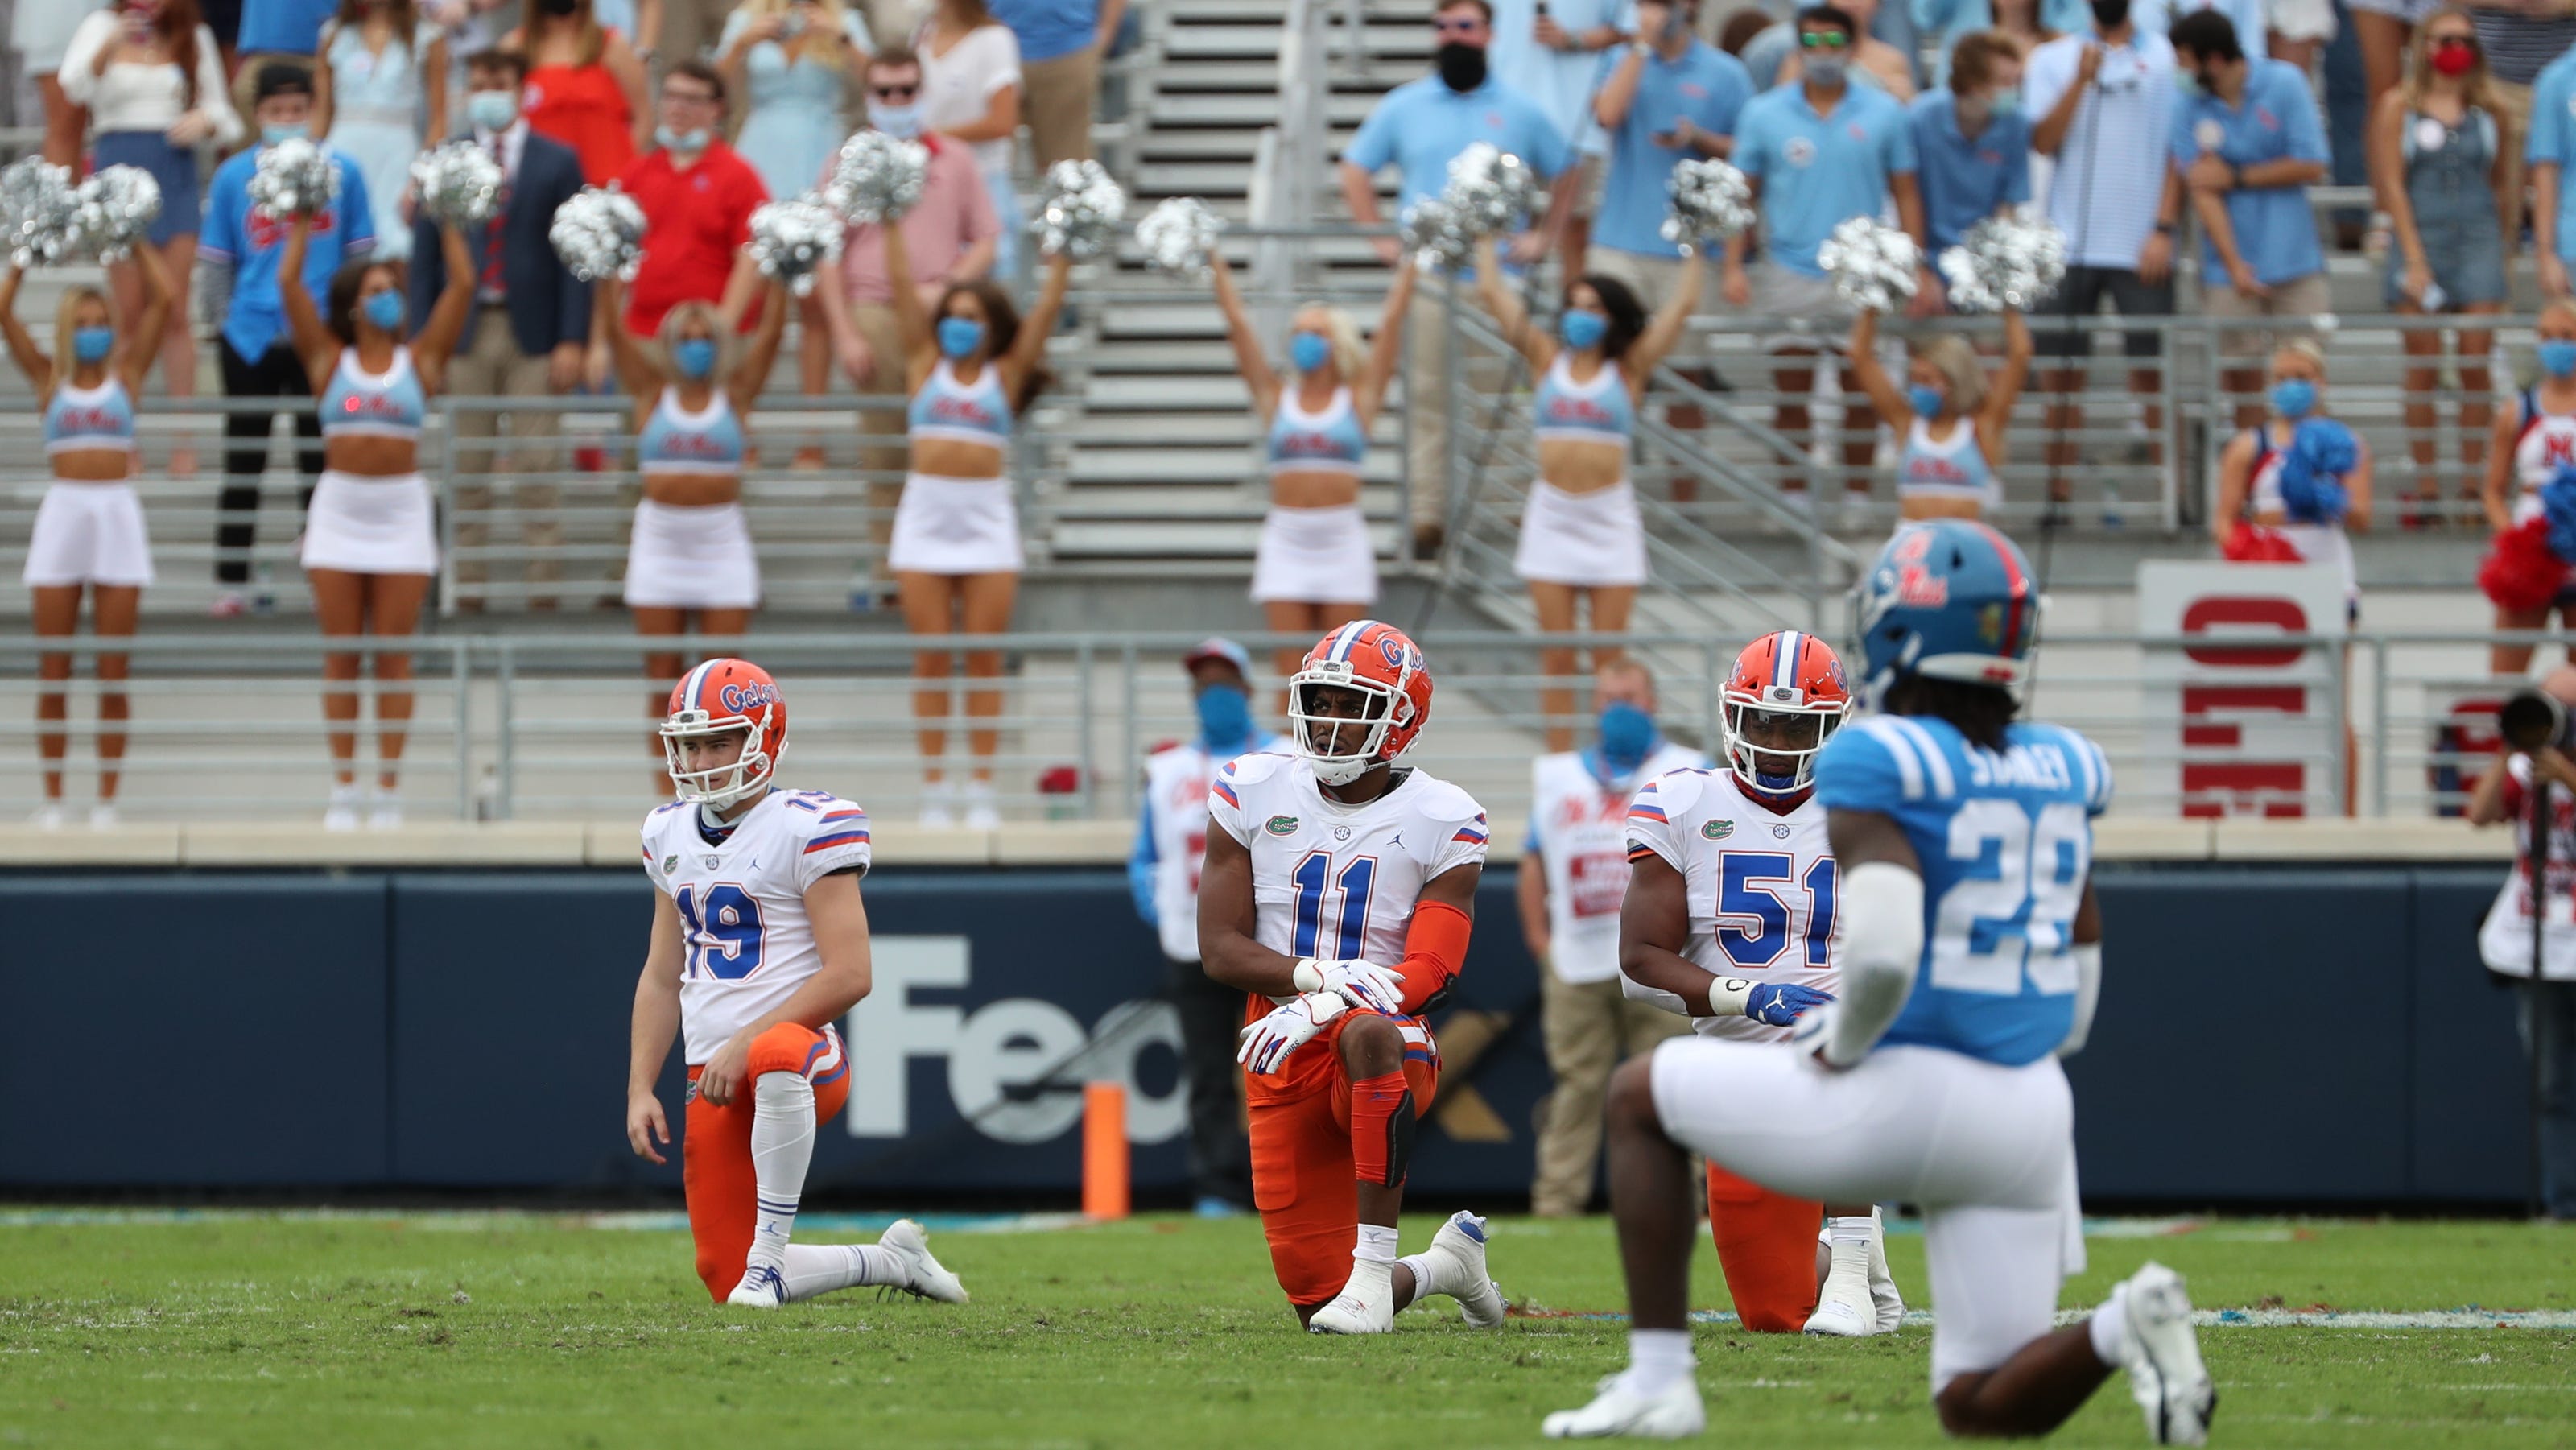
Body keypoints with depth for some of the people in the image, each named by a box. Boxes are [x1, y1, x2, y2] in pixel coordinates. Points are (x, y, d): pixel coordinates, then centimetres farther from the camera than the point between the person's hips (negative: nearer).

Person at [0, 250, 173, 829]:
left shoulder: (126, 373, 10)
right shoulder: (48, 378, 9)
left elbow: (162, 301, 4)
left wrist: (139, 248, 7)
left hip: (117, 515, 0)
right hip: (62, 514, 0)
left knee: (113, 672, 0)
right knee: (53, 671, 0)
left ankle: (107, 798, 3)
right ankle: (52, 797, 5)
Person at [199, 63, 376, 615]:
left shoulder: (341, 172, 1)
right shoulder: (233, 177, 1)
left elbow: (361, 257, 7)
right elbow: (216, 262, 7)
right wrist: (226, 320, 1)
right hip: (251, 338, 0)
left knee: (320, 459, 6)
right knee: (243, 462, 4)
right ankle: (230, 583, 8)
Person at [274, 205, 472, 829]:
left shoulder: (420, 360, 7)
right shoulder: (330, 360, 6)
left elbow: (463, 285, 2)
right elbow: (290, 284, 1)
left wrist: (447, 224, 5)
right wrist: (302, 227, 5)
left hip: (401, 509, 0)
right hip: (339, 511, 0)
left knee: (393, 658, 1)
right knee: (341, 656, 2)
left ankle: (389, 789, 2)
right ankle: (343, 788, 5)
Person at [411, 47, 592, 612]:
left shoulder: (558, 163, 4)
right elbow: (425, 257, 9)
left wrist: (573, 341, -7)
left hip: (534, 334, -2)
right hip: (465, 333, 2)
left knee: (537, 468, -3)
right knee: (467, 470, 3)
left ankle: (543, 585, -2)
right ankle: (467, 583, 6)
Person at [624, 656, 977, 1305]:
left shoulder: (807, 830, -9)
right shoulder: (671, 834, 14)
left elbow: (849, 976, -16)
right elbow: (662, 979, 20)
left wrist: (744, 1044, -19)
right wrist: (639, 1091, 11)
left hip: (805, 1047, -7)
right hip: (714, 1077, 7)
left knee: (776, 1058, -46)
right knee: (725, 1281, 3)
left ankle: (769, 1256, -36)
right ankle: (891, 1261, 26)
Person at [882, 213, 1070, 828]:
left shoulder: (1005, 375, 9)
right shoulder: (926, 365, 10)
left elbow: (1045, 312, 2)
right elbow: (902, 288, 6)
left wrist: (1062, 263, -7)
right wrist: (892, 228, 1)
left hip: (987, 518, -1)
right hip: (926, 514, 1)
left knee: (984, 659, -1)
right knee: (931, 660, 1)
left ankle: (981, 791, 2)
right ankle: (934, 789, 4)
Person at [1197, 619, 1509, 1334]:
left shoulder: (1441, 824, -3)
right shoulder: (1254, 794, 4)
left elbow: (1430, 974, -11)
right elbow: (1220, 949, -1)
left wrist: (1316, 1008, -27)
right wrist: (1317, 973, -20)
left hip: (1392, 1045, -3)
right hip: (1284, 1064, 3)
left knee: (1366, 1031, -43)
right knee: (1316, 1299, -3)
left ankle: (1375, 1268, -38)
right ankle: (1445, 1263, 33)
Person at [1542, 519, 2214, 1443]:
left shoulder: (1877, 766, -12)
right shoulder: (2058, 771, 10)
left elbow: (1882, 951, -25)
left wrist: (1838, 1047, -7)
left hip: (1897, 1096, -6)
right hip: (2027, 1115, 6)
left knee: (1640, 1098, 19)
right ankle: (2121, 1328, -18)